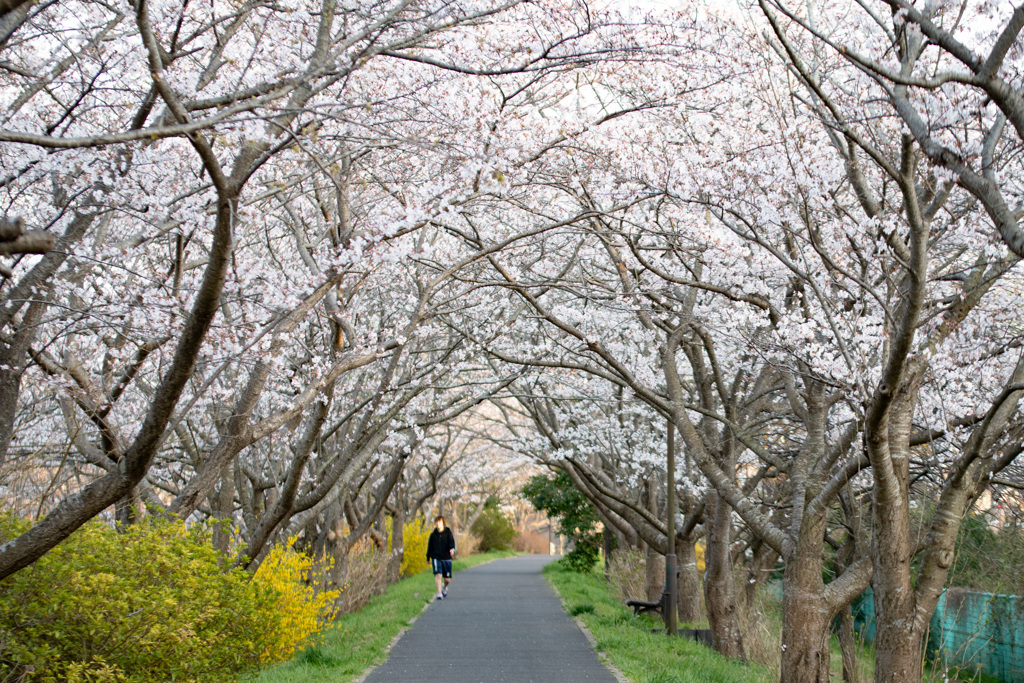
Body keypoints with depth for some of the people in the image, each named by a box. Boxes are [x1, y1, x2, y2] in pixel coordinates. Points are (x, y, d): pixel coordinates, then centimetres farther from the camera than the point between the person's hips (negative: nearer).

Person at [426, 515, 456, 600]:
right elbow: (430, 547, 17)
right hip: (436, 558, 0)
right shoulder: (433, 535, 7)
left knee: (447, 579, 5)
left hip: (446, 558, 0)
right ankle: (439, 593, -17)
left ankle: (444, 587, 38)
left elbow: (451, 542, -12)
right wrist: (428, 558, 21)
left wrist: (452, 549, -33)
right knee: (438, 575, -19)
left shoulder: (448, 533, 2)